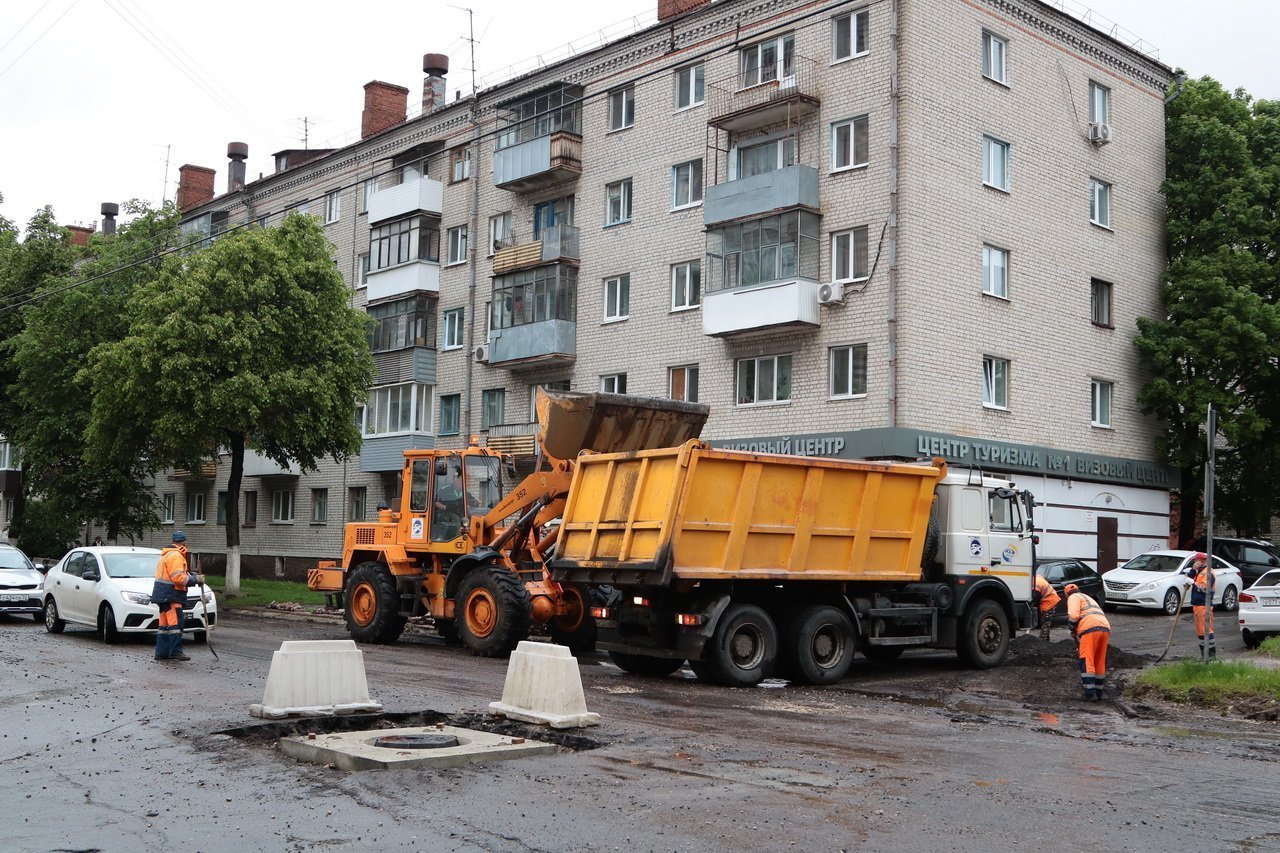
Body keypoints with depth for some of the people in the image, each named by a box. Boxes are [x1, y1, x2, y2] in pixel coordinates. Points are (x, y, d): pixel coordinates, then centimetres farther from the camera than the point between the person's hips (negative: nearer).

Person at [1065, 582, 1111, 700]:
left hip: (1090, 628, -8)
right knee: (1100, 662, 17)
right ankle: (1101, 691, 21)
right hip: (1105, 628, 8)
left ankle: (1090, 693, -13)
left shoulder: (1074, 597, 12)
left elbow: (1073, 615, -7)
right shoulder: (1089, 598, 37)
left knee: (1087, 662, -6)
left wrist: (1073, 630, 10)